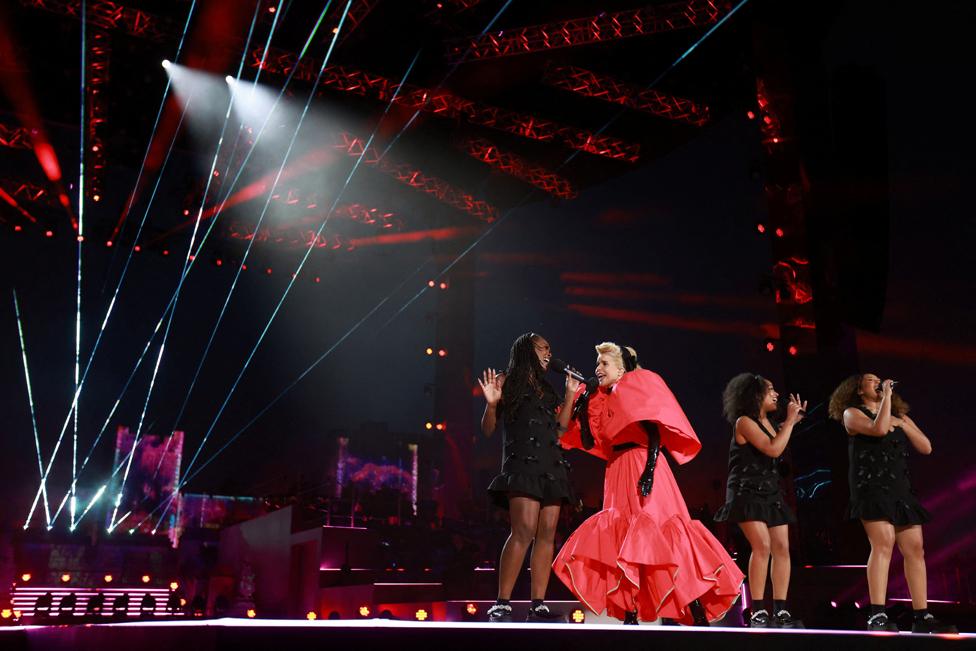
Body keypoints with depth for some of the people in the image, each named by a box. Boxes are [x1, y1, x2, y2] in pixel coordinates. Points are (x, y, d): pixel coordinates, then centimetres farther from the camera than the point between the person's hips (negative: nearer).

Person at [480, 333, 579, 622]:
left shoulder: (546, 388, 25)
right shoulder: (507, 381, 8)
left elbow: (559, 428, 19)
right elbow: (488, 429, 4)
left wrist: (570, 395, 19)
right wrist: (492, 403, -15)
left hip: (551, 465, 7)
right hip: (523, 463, -6)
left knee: (547, 535, -2)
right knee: (524, 532, -20)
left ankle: (538, 606, -2)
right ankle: (501, 605, -17)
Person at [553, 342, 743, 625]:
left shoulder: (639, 388, 0)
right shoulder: (603, 401, 20)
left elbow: (654, 431, -12)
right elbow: (590, 443, 15)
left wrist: (649, 468, -24)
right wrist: (583, 407, 9)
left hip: (641, 466, -7)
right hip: (617, 472, 8)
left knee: (658, 529, -14)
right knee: (622, 537, 1)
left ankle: (697, 613, -9)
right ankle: (629, 615, 2)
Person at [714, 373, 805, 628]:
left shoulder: (768, 423, 16)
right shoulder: (744, 421, -10)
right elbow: (773, 449, -19)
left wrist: (793, 421, 19)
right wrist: (790, 420, -10)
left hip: (770, 492, 8)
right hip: (748, 491, -8)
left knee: (782, 548, -2)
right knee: (762, 545, -20)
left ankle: (780, 611, -1)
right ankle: (758, 612, -16)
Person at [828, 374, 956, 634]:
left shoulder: (900, 416, 23)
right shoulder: (852, 413, 5)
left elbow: (926, 448, 12)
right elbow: (879, 429, -16)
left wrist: (902, 424, 2)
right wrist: (887, 397, -6)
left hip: (901, 488, 6)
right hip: (872, 487, -6)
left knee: (915, 550, 0)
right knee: (883, 544, -20)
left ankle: (921, 617, 3)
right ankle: (877, 616, -23)